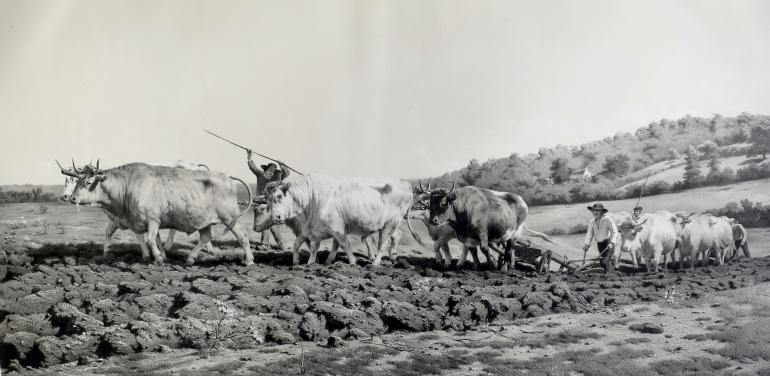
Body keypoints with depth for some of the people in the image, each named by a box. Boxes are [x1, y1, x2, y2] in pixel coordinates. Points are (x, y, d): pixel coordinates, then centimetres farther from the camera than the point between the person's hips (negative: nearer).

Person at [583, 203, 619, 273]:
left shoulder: (608, 220, -10)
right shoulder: (592, 222, 6)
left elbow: (614, 232, -12)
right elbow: (589, 234, 5)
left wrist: (612, 243, -25)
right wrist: (587, 244, -10)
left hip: (608, 243, -6)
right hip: (599, 244, 6)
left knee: (605, 261, -18)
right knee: (601, 262, 10)